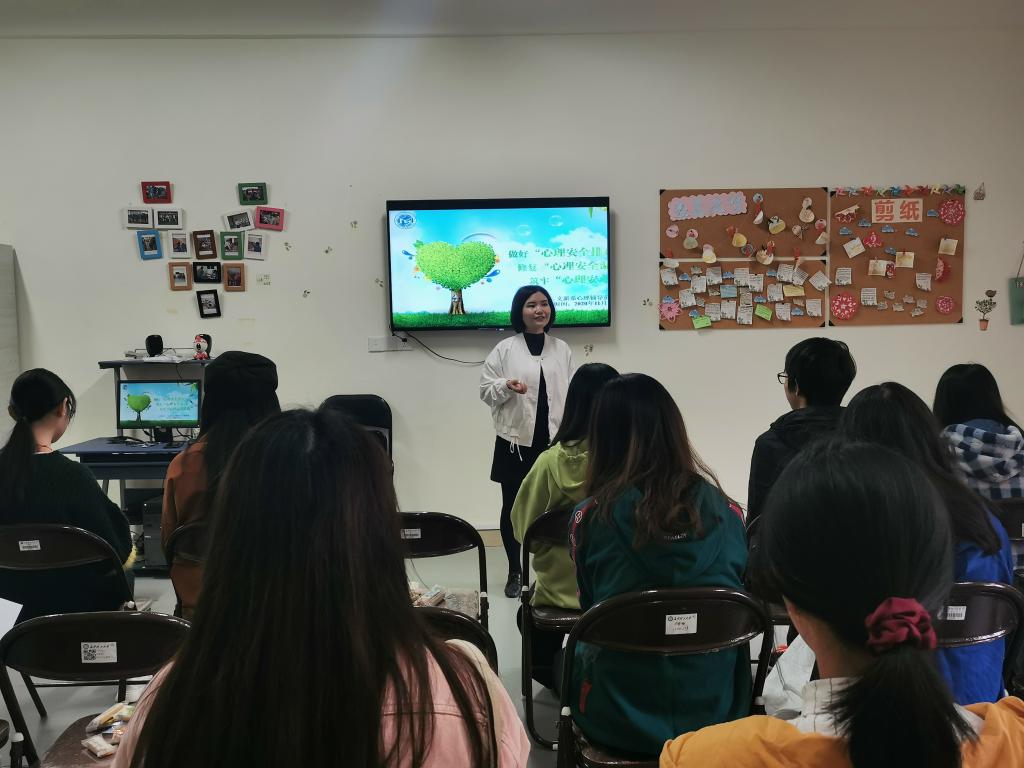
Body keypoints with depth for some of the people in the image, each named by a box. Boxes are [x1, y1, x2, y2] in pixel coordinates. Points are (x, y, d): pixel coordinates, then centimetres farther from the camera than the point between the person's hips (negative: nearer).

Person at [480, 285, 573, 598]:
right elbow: (485, 390, -1)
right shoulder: (505, 349, -2)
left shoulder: (562, 350, 7)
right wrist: (507, 386, -21)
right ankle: (514, 572, 23)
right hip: (515, 442, -1)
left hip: (553, 442, 2)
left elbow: (572, 394, 10)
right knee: (512, 508, 8)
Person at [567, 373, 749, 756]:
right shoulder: (724, 511, -9)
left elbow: (592, 611, 1)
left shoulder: (591, 517, -15)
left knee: (571, 653, 28)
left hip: (620, 720, -2)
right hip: (718, 712, 3)